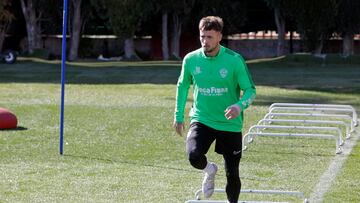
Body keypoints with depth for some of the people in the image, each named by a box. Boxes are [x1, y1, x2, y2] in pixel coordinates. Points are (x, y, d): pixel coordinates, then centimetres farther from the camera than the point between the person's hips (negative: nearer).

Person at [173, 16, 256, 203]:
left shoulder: (234, 60, -11)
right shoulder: (191, 59, -3)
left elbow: (250, 90, -6)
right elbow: (182, 86, 14)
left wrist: (240, 106, -27)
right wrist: (178, 115, 14)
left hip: (230, 123, -1)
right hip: (201, 120, 1)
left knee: (232, 173, 4)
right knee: (194, 155, -26)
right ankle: (209, 170, 11)